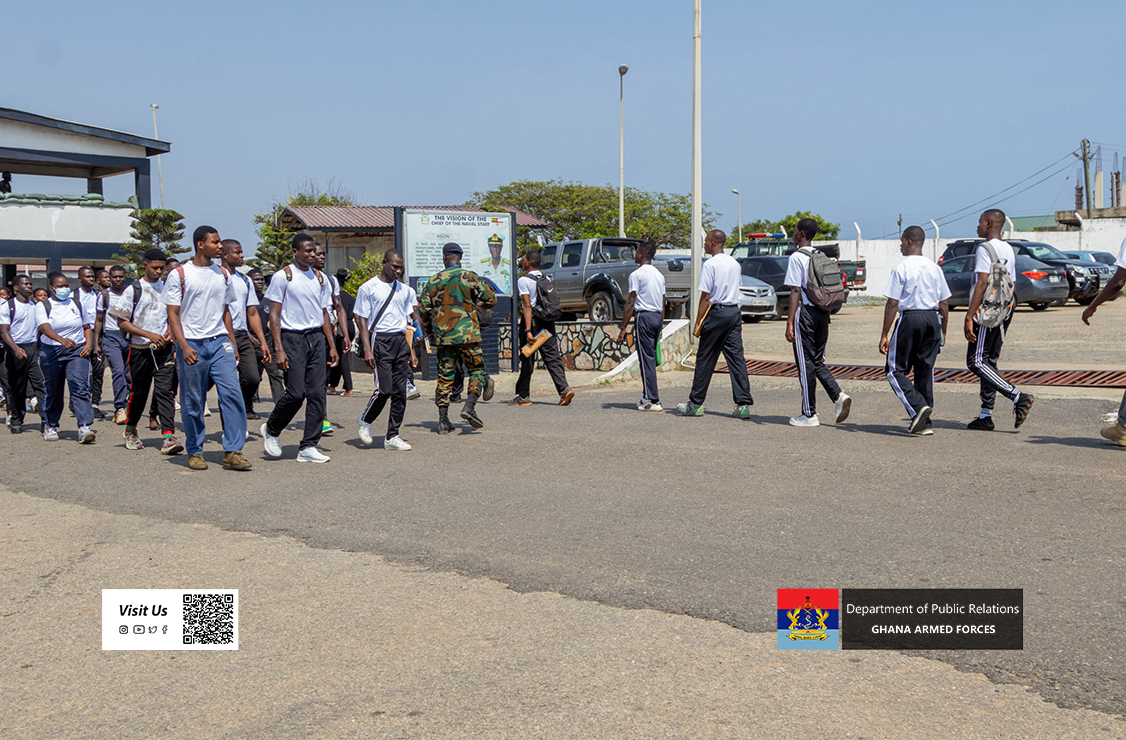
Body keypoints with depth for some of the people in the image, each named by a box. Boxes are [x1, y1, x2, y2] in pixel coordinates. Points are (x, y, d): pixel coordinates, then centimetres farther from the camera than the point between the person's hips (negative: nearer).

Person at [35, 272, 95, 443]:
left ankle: (85, 428, -23)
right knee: (53, 392, 8)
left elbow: (87, 326, 21)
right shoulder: (42, 306, -1)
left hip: (77, 351, 1)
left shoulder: (77, 303, 11)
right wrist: (62, 340, -37)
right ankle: (50, 426, 30)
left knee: (80, 388, -15)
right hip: (51, 352, -1)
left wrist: (89, 344, 2)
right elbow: (45, 327, -19)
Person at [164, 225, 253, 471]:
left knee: (232, 393, -10)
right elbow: (173, 314, -3)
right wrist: (184, 346, -14)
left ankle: (232, 451, -7)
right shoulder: (179, 275, -1)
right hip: (191, 344, -3)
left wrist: (233, 343, 15)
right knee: (193, 402, 3)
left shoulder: (223, 274, 13)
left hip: (219, 342, 3)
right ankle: (195, 452, 17)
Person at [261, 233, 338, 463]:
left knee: (317, 393, -1)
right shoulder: (283, 276, -4)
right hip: (292, 338, -5)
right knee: (296, 393, -11)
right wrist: (279, 349, -13)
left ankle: (308, 447, 3)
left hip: (317, 337, 5)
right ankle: (271, 430, 16)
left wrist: (332, 346, 13)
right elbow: (274, 315, -5)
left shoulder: (320, 278, 14)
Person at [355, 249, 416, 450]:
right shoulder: (368, 288, -1)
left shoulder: (404, 290, 16)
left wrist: (411, 350, 15)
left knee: (400, 392, 1)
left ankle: (392, 436, 7)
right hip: (381, 340, -5)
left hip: (401, 340, 6)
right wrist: (367, 349, -11)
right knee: (384, 389, -12)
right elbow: (362, 320, -3)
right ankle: (366, 420, 16)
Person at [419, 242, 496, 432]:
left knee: (445, 376, 8)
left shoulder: (434, 281, 6)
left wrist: (429, 331, 22)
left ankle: (443, 420, 6)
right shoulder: (469, 277, -3)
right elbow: (491, 299, -1)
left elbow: (423, 309, 7)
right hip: (467, 334, -3)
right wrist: (479, 304, 21)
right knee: (476, 370, 8)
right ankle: (469, 406, -13)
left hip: (442, 336, 3)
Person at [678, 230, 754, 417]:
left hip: (717, 312, -6)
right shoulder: (735, 264, 12)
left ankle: (695, 404, 10)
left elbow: (705, 297, -12)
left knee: (705, 359, 2)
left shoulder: (710, 264, -10)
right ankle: (744, 404, -3)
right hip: (734, 311, 6)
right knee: (736, 357, 3)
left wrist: (698, 324, -9)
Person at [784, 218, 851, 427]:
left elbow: (796, 292, -14)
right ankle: (839, 396, -4)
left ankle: (809, 414, 5)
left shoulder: (797, 258, -10)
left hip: (805, 312, -7)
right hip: (822, 312, 7)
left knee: (806, 363, 0)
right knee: (818, 361, 16)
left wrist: (790, 322, -13)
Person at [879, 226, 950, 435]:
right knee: (925, 370, 10)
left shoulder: (901, 268, -8)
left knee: (896, 369, 4)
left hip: (910, 318, -6)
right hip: (932, 319, 6)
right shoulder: (934, 268, 10)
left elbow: (892, 304, -10)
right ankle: (923, 423, 11)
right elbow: (944, 304, 12)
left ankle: (918, 407, -16)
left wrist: (885, 335, -7)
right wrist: (943, 331, 21)